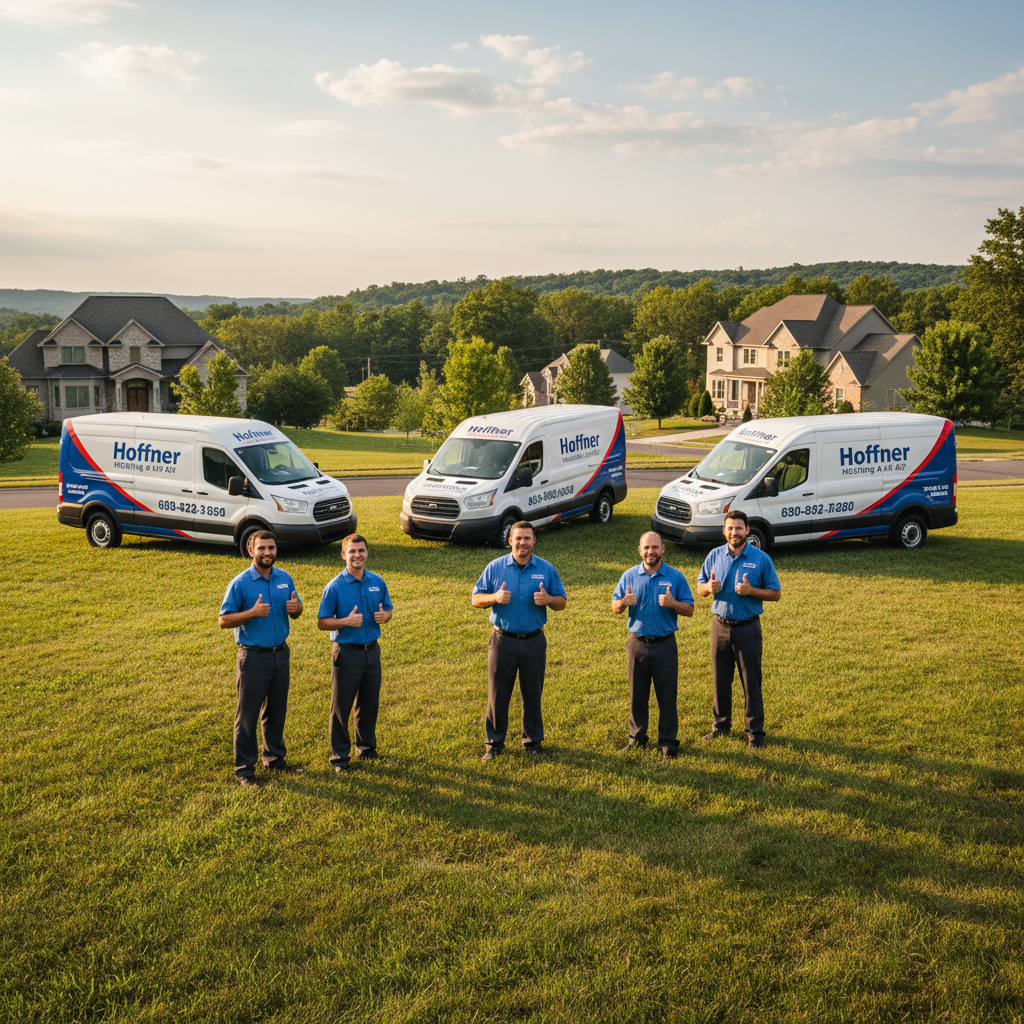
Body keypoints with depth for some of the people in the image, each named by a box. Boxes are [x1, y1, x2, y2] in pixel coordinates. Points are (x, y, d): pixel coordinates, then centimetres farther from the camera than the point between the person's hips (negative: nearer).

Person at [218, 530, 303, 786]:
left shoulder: (285, 578, 5)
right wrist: (252, 613, -25)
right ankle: (244, 767, 11)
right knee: (248, 713, 1)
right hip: (254, 656, -5)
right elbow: (223, 621, -10)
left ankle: (275, 757, 31)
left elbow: (295, 613, 16)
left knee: (276, 710, 16)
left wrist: (296, 607, -9)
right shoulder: (240, 583, -11)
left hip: (281, 654, 5)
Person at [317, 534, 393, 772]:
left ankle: (366, 747, 32)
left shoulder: (377, 582, 4)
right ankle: (339, 755, 14)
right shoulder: (335, 587, -9)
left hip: (372, 651, 4)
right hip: (347, 652, -4)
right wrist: (346, 621, -23)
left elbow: (388, 610, 15)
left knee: (370, 703, 14)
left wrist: (384, 616, -8)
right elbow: (321, 622, -7)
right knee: (341, 706, 2)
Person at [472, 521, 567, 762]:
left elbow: (561, 602, 7)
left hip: (534, 642, 1)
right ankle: (495, 743, 17)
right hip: (502, 641, -1)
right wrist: (495, 597, -18)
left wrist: (548, 599, -16)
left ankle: (533, 742, 23)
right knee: (497, 694, 4)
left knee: (533, 695, 9)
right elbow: (476, 599, 2)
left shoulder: (546, 569, 3)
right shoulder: (495, 567, 1)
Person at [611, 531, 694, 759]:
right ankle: (637, 739, 24)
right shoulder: (630, 576, 5)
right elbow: (614, 608, 7)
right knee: (637, 695, 11)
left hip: (664, 644, -2)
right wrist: (624, 602, -15)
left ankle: (668, 742, 12)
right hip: (637, 644, 2)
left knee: (667, 696, 1)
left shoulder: (675, 576, 0)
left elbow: (689, 609, 1)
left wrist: (672, 603, -19)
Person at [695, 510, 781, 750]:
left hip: (747, 628, -3)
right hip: (720, 626, 3)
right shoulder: (714, 556, 4)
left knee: (751, 683, 1)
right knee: (720, 680, 12)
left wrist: (751, 590, -18)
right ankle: (721, 726, 27)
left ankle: (755, 732, 11)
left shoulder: (761, 559, -5)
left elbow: (775, 593, -2)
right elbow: (699, 587, 10)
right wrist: (709, 587, -14)